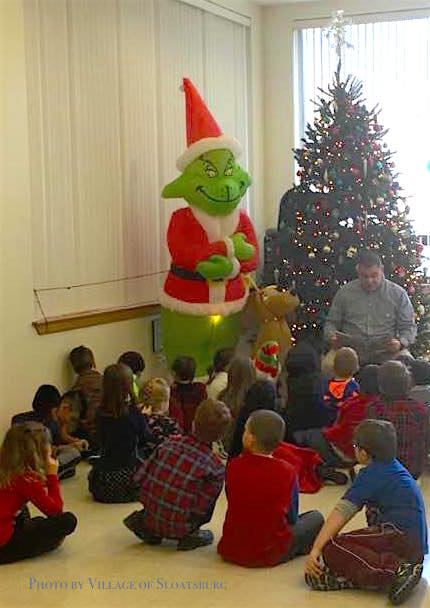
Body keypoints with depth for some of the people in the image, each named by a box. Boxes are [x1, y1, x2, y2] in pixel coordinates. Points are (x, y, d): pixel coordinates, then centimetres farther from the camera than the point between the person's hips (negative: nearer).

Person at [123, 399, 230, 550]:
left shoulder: (171, 442, -5)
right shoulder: (215, 467, -14)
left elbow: (141, 478, -1)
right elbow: (202, 509, -11)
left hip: (151, 518, 4)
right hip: (178, 528, -4)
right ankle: (189, 534, 1)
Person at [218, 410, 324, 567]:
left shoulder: (233, 467, -9)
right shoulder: (287, 471, -12)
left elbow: (233, 504, 5)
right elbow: (292, 517, 0)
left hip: (231, 551, 3)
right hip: (271, 554, -3)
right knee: (316, 517, 16)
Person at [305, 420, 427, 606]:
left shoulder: (371, 474, -5)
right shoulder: (395, 467, 21)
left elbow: (341, 512, -14)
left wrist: (316, 549, -19)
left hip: (400, 536, -9)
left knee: (330, 549, -19)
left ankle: (395, 570, -24)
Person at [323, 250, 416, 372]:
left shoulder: (398, 293, 6)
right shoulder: (344, 292, 8)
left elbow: (409, 326, 8)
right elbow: (331, 322, 16)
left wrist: (400, 343, -13)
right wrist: (331, 336, -7)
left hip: (386, 351, 0)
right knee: (328, 365, -30)